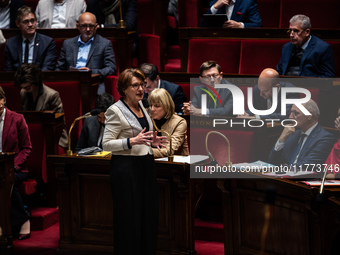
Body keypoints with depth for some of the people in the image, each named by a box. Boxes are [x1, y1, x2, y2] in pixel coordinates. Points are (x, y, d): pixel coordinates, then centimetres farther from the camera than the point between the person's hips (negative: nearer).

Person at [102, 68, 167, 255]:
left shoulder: (140, 106, 14)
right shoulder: (116, 111, -10)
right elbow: (107, 144, -12)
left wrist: (152, 141, 8)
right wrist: (132, 141, -23)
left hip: (145, 165, 8)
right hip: (126, 167, -8)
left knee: (149, 215, 8)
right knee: (129, 218, -4)